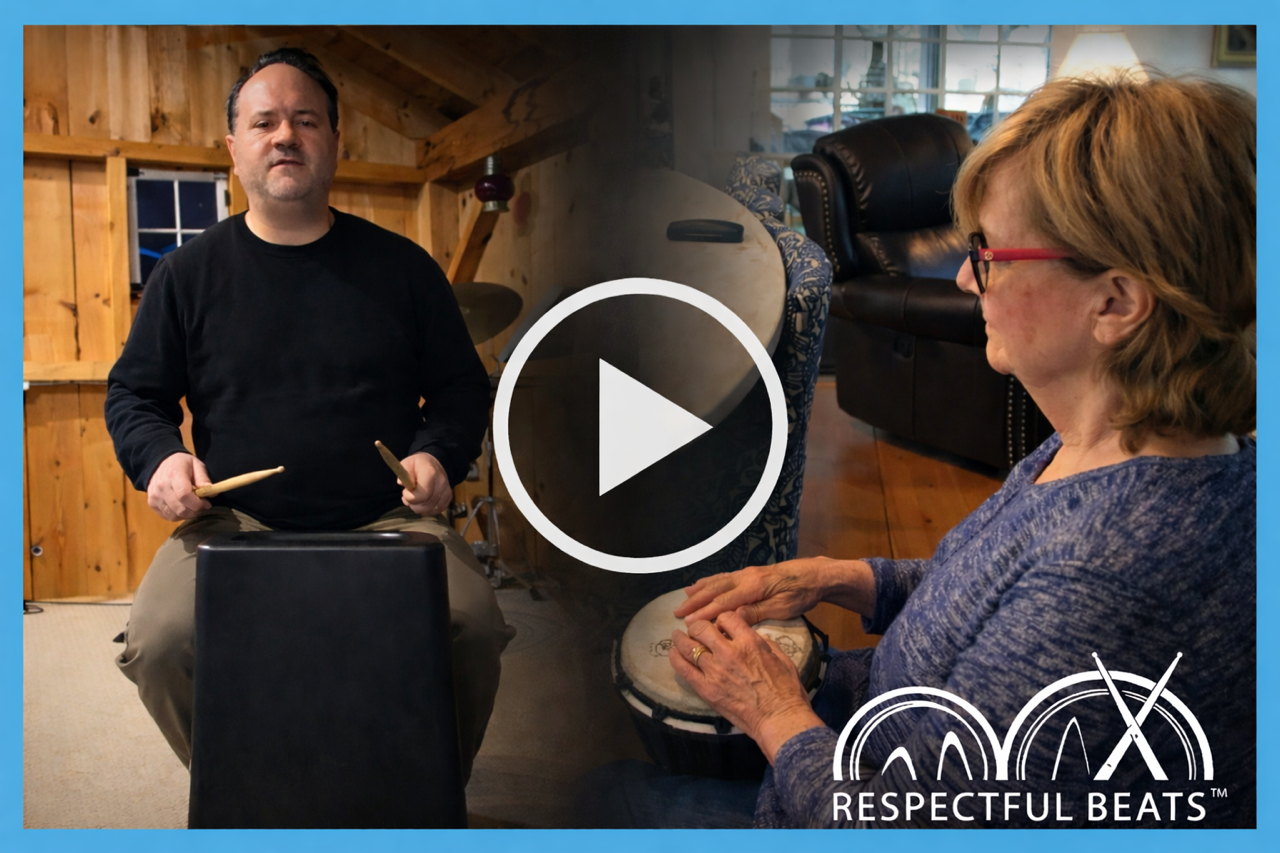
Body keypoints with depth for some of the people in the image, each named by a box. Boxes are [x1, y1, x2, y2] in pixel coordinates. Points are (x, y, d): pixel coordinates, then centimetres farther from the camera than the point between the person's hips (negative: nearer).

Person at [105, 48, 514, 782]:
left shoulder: (402, 266, 8)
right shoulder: (191, 271, 8)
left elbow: (462, 385, 12)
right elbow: (134, 392, 14)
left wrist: (439, 454, -9)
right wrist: (160, 456, -8)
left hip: (388, 520, 0)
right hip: (234, 523, 1)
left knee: (474, 625, -25)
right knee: (161, 638, -25)